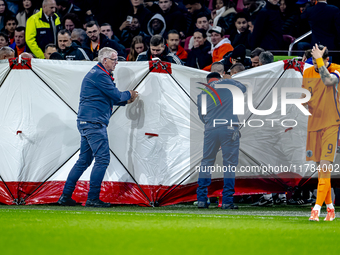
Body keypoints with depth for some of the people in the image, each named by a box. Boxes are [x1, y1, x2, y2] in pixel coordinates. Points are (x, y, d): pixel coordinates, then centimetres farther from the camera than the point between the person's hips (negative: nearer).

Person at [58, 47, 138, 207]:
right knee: (102, 159, -10)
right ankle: (92, 198, -11)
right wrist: (129, 95, 7)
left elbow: (110, 98, 27)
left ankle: (66, 196, 12)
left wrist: (125, 100, 15)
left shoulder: (96, 73, 21)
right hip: (94, 122, -11)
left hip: (86, 122, 11)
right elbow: (116, 96, -12)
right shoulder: (100, 75, -13)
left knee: (84, 160, 13)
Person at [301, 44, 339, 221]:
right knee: (319, 167, 6)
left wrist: (320, 61, -29)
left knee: (325, 166, -14)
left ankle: (317, 208, -17)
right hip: (313, 124, 5)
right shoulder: (307, 73, 7)